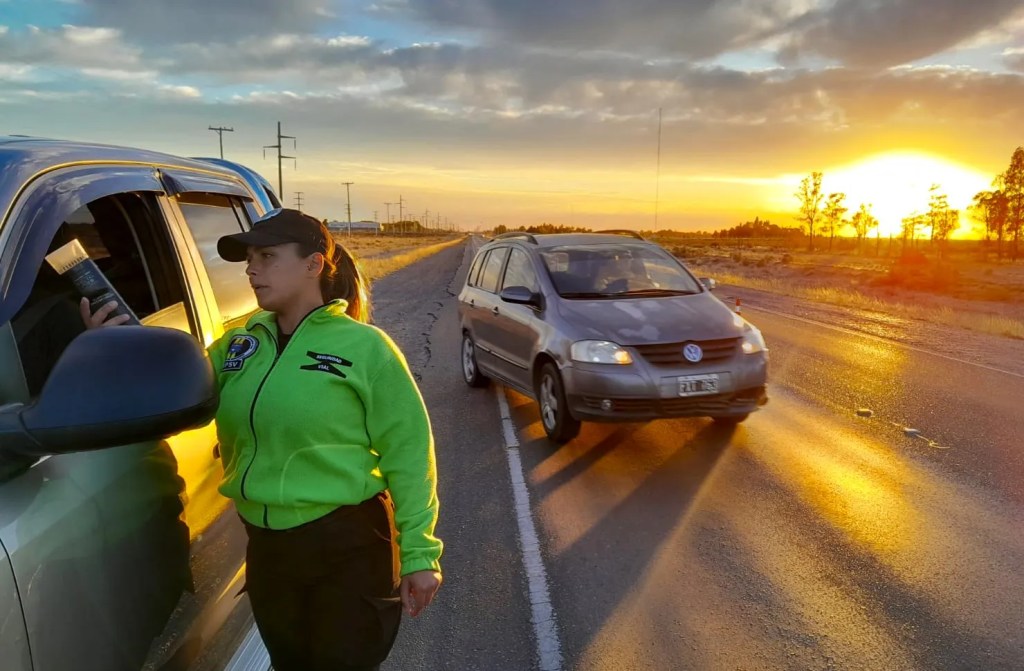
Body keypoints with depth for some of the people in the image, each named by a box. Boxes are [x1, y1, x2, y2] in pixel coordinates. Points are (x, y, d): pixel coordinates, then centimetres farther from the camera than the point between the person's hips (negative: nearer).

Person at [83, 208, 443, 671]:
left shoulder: (364, 347, -12)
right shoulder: (238, 344, 4)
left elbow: (407, 453, -12)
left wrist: (418, 553, -14)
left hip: (349, 546, -5)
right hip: (265, 545, 5)